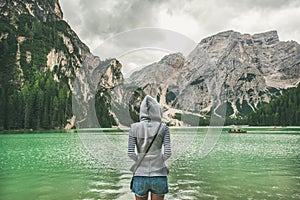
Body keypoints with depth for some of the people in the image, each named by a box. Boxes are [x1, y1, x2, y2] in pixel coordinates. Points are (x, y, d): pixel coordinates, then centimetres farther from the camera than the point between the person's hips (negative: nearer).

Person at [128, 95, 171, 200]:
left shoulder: (134, 127, -3)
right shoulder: (163, 128, -4)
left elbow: (130, 153, -7)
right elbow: (167, 153, -10)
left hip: (140, 176, 1)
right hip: (158, 176, 0)